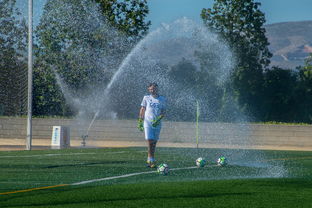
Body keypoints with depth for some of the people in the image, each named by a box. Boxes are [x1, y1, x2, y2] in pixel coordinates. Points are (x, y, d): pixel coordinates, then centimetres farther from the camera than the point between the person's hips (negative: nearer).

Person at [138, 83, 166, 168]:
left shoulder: (162, 99, 7)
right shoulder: (146, 98, 5)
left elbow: (163, 112, 4)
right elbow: (142, 110, 9)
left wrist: (158, 119, -12)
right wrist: (140, 122, 6)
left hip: (157, 123, 2)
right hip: (148, 123, -2)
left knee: (154, 142, 6)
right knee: (149, 141, -12)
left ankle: (150, 160, 15)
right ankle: (151, 160, -13)